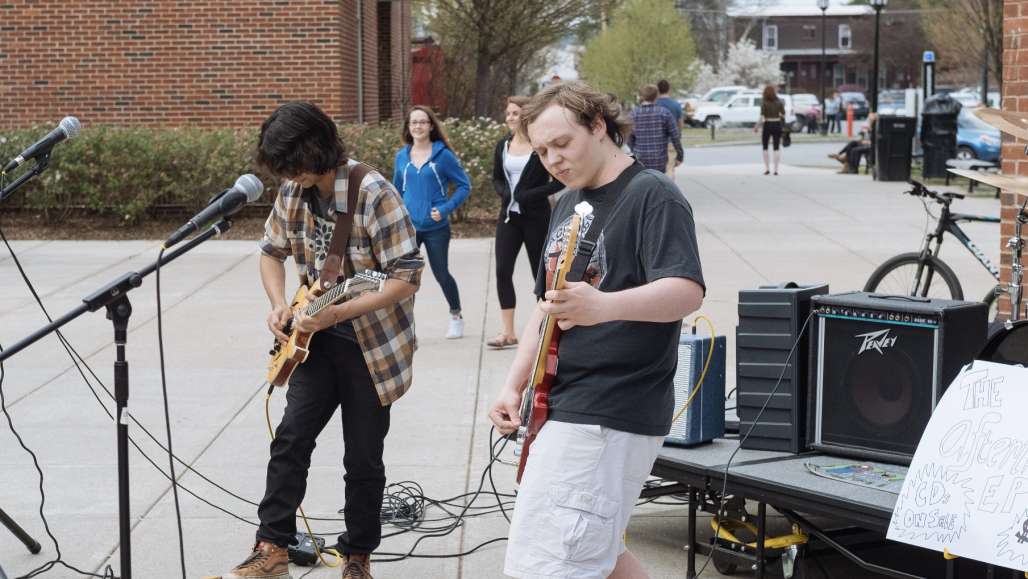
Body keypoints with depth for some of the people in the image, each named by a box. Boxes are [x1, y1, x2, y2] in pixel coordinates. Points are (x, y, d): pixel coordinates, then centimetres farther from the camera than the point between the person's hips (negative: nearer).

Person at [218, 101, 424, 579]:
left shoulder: (373, 193, -23)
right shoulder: (293, 191, -3)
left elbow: (407, 276, -23)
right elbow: (272, 251, 14)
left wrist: (338, 314, -31)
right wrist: (279, 306, -5)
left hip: (372, 343, -5)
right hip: (318, 337, 5)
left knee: (363, 458, 4)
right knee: (292, 436, -5)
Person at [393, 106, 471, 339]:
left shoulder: (442, 154, -7)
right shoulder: (402, 156, 4)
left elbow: (464, 185, -4)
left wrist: (445, 209, -14)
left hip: (436, 227, -2)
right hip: (408, 226, 3)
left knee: (441, 274, 8)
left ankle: (456, 316, 29)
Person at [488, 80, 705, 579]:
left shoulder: (652, 196, -11)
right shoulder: (569, 204, 16)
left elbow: (687, 291, -24)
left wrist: (602, 306, -41)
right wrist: (514, 386, 9)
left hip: (612, 415, -10)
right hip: (564, 407, 10)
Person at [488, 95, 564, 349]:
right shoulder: (503, 146, 6)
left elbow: (560, 180, -9)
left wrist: (532, 194, -16)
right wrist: (504, 192, -2)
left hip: (536, 218, -5)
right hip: (508, 216, 5)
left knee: (541, 271, 6)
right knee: (503, 271, -3)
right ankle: (508, 332, 1)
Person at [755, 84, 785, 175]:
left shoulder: (764, 102, -8)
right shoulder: (779, 101, 1)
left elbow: (762, 116, -13)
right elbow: (783, 115, 0)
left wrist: (757, 127, -7)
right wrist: (783, 126, 13)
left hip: (767, 125, -2)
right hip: (777, 125, 2)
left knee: (765, 147, 12)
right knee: (777, 148, 6)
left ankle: (767, 168, 6)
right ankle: (776, 169, 1)